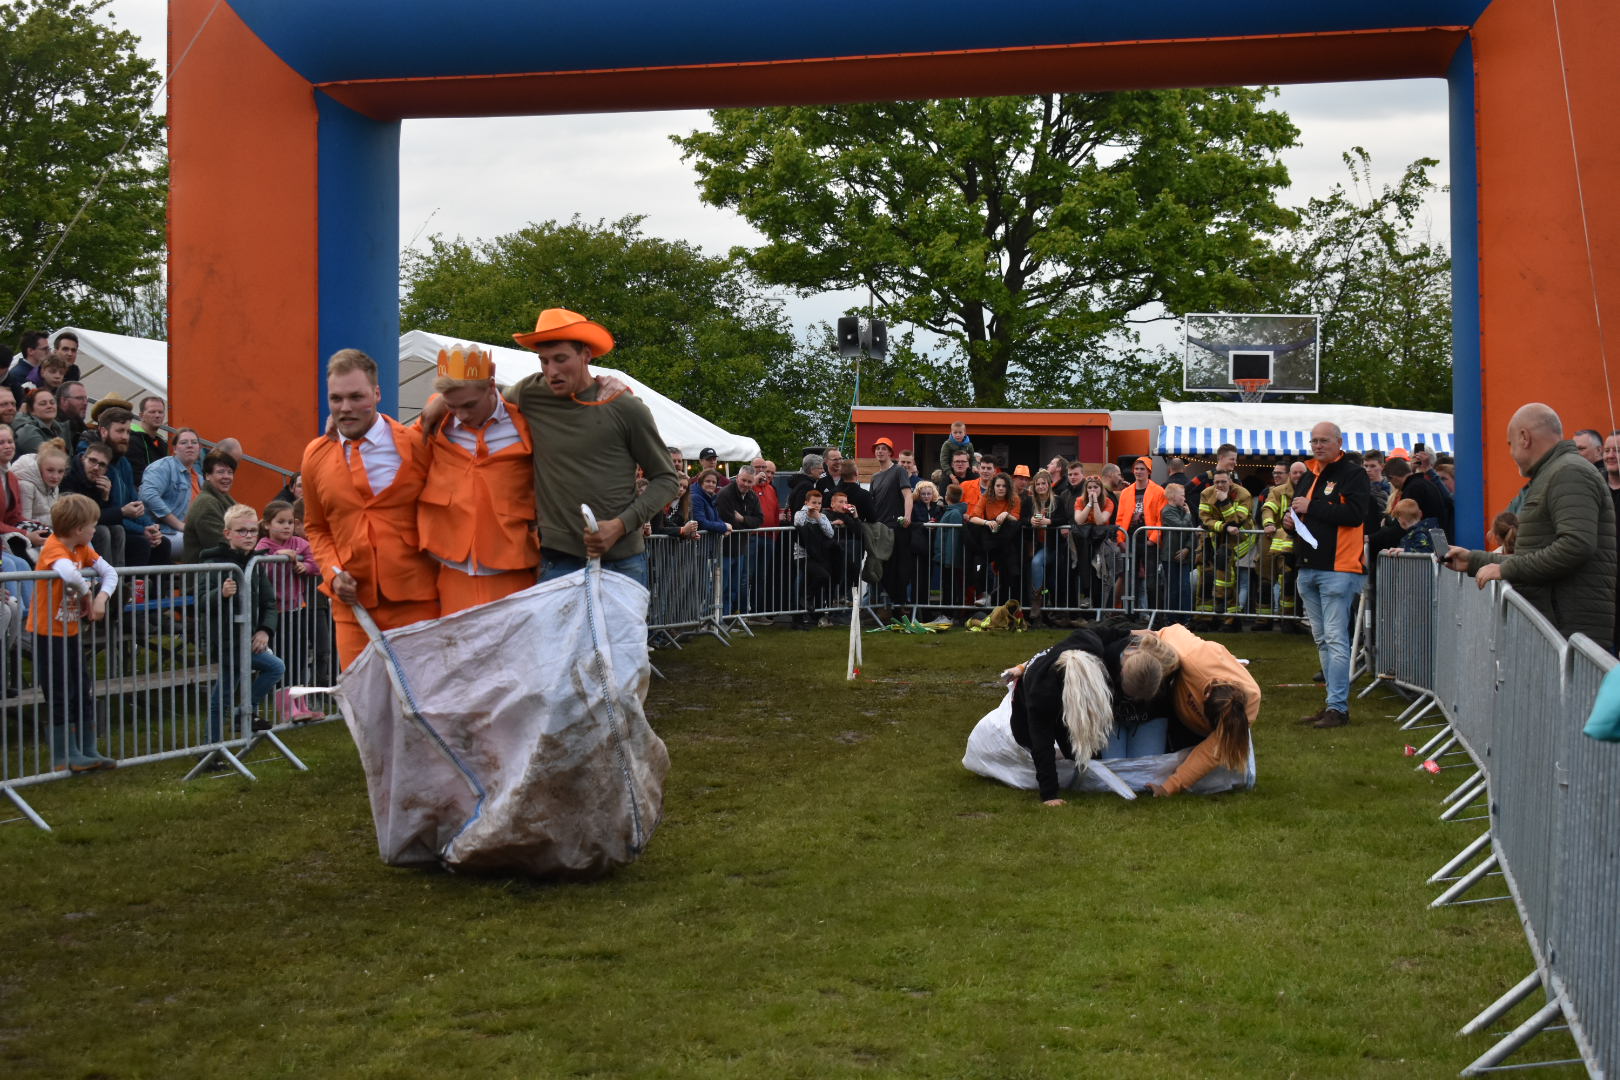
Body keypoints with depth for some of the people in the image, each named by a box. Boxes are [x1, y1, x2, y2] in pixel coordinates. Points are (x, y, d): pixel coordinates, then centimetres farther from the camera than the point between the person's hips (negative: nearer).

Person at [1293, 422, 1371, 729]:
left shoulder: (1353, 473, -6)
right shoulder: (1309, 475, 18)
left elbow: (1354, 513, -20)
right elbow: (1297, 506, 30)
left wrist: (1311, 508, -15)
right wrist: (1293, 517, 6)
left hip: (1338, 570, -8)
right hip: (1309, 570, 8)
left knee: (1335, 639, -10)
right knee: (1322, 640, 12)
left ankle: (1338, 707, -8)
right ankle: (1335, 701, 19)